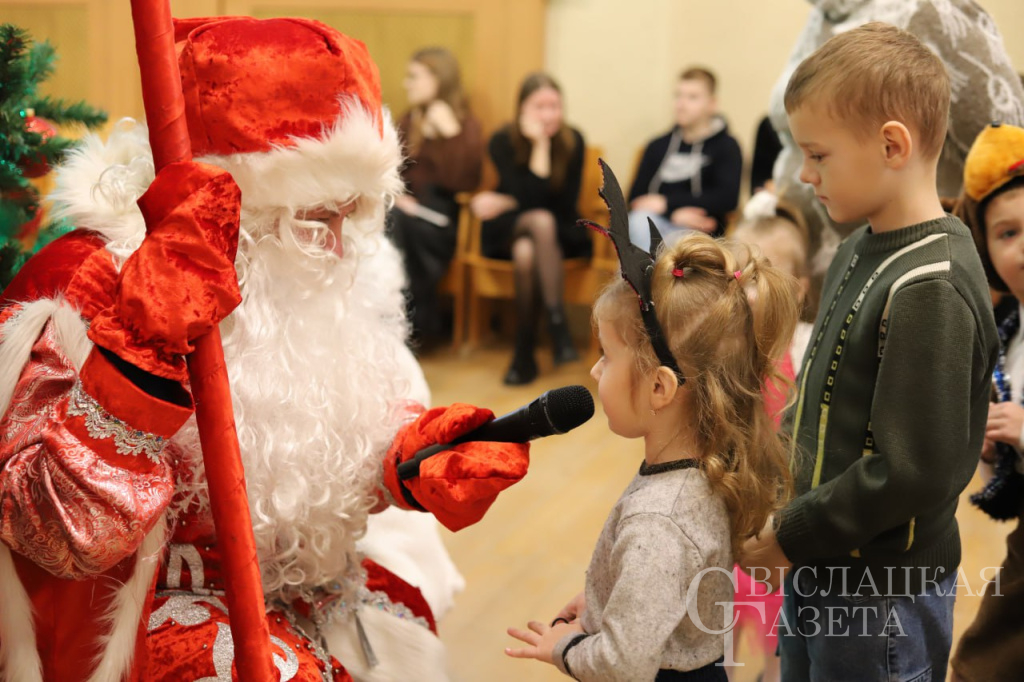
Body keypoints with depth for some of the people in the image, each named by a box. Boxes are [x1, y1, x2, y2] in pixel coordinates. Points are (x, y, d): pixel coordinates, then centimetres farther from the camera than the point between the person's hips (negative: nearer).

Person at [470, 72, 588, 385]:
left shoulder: (572, 141, -7)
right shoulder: (503, 142, -10)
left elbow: (565, 204, -10)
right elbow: (530, 199, -20)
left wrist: (505, 203, -14)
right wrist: (539, 145, -24)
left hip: (560, 234, 0)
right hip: (509, 230, 0)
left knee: (526, 253, -34)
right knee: (541, 219, -35)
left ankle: (524, 352, -28)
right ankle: (557, 322, -32)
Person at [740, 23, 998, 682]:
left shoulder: (931, 288, -23)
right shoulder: (861, 253, 5)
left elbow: (915, 473, -25)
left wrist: (791, 537, -16)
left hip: (881, 601, -8)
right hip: (823, 573, 8)